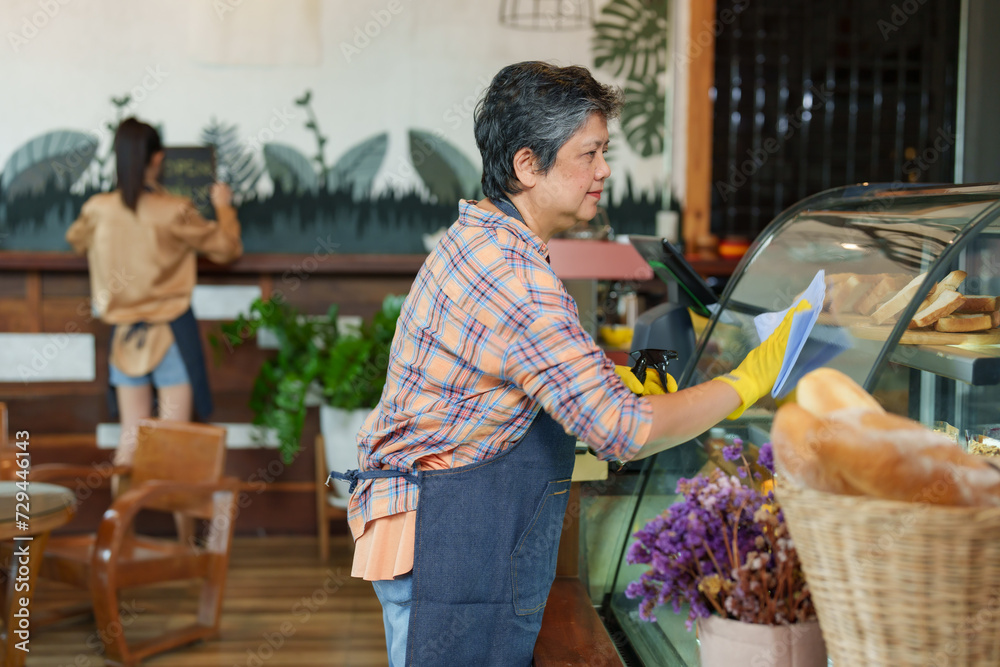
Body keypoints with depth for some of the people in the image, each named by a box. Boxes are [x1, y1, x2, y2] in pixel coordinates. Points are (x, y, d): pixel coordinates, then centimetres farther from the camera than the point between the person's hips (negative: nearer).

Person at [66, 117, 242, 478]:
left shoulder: (98, 209, -6)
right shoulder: (175, 212, -17)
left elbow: (76, 239, 17)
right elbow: (227, 247, -6)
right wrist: (223, 206, 10)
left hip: (125, 332, 4)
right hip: (172, 331, -4)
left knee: (131, 433, 14)